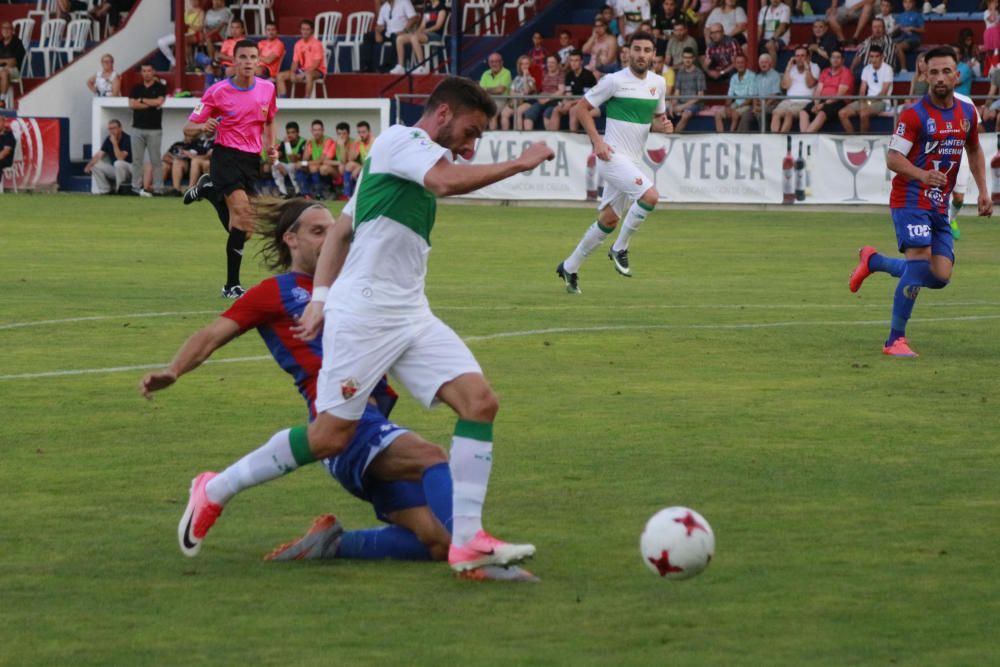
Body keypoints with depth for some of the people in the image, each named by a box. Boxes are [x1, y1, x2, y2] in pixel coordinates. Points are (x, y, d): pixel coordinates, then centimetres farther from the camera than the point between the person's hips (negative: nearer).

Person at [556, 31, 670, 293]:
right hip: (613, 155, -7)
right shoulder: (614, 81, -10)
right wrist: (597, 141, -16)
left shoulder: (658, 83, 9)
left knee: (608, 220, 11)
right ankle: (620, 248, -7)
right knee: (650, 195, -26)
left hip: (634, 162, 7)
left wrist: (663, 124, -2)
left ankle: (570, 267, 25)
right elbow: (581, 108, -5)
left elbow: (657, 116, 22)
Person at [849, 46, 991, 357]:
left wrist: (983, 189, 14)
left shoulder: (967, 112, 8)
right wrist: (922, 175, -32)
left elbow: (974, 150, 25)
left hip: (940, 205, 6)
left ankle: (873, 262, 21)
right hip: (911, 200, -6)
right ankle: (895, 340, -13)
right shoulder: (914, 114, -10)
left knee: (940, 277, -2)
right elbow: (892, 158, -15)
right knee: (920, 258, -22)